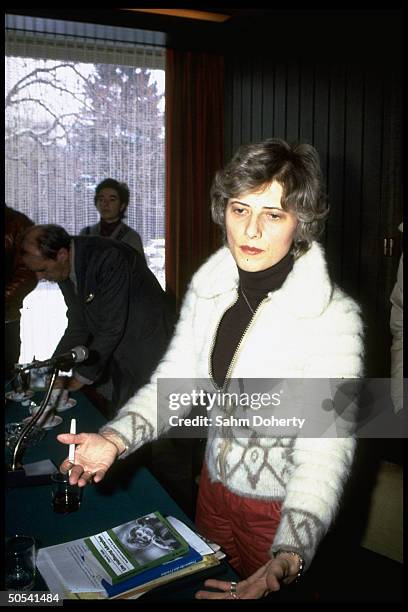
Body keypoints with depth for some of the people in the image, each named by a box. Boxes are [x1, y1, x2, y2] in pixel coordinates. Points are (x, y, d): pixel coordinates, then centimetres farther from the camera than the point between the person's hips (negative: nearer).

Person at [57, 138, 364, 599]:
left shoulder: (333, 318, -25)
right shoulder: (209, 287, -8)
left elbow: (327, 447, -29)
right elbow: (176, 377, -5)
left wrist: (288, 560, -40)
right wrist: (114, 439, -20)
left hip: (282, 509, -5)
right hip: (214, 483, 5)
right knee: (208, 587, 27)